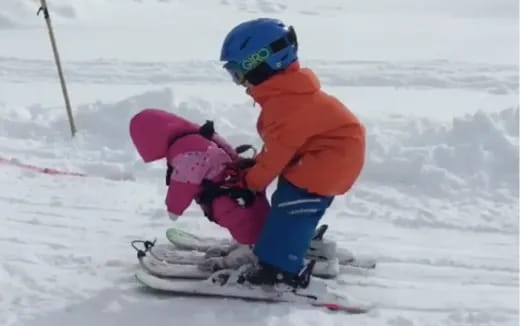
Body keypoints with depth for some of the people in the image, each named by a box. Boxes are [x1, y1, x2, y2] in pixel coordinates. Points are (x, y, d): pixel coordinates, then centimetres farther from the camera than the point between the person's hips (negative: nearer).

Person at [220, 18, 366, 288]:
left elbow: (279, 151, -19)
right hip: (329, 152, 11)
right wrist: (253, 166, 14)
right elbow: (279, 145, 18)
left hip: (330, 157, -11)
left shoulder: (283, 103, -25)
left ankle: (280, 268, -10)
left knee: (291, 205, -13)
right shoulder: (285, 90, 9)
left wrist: (250, 182, -6)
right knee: (290, 203, 19)